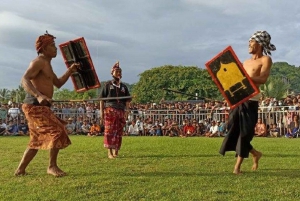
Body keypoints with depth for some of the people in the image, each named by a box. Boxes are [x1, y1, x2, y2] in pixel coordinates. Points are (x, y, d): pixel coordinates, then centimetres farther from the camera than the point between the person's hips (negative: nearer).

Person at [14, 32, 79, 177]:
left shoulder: (47, 64, 21)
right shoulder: (38, 62, -10)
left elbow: (58, 83, 30)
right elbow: (24, 80, -24)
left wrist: (70, 71, 17)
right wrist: (39, 95, -39)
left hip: (40, 106, 10)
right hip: (35, 105, -10)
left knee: (37, 140, 14)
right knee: (57, 132, -14)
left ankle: (20, 170, 20)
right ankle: (52, 166, -5)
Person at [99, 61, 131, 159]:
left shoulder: (123, 86, 17)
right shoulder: (107, 85, 9)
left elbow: (127, 100, 14)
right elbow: (102, 99, 5)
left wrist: (127, 111, 0)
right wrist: (101, 112, -4)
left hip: (121, 111, 3)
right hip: (110, 110, -3)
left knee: (118, 132, 3)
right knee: (109, 131, -9)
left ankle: (115, 152, 10)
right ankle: (109, 152, -7)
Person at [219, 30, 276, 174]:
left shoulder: (266, 59, 1)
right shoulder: (246, 62, 21)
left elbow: (263, 79, -14)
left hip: (251, 101, -6)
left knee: (244, 134, -3)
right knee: (234, 131, 6)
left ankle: (237, 167, 5)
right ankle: (255, 153, 29)